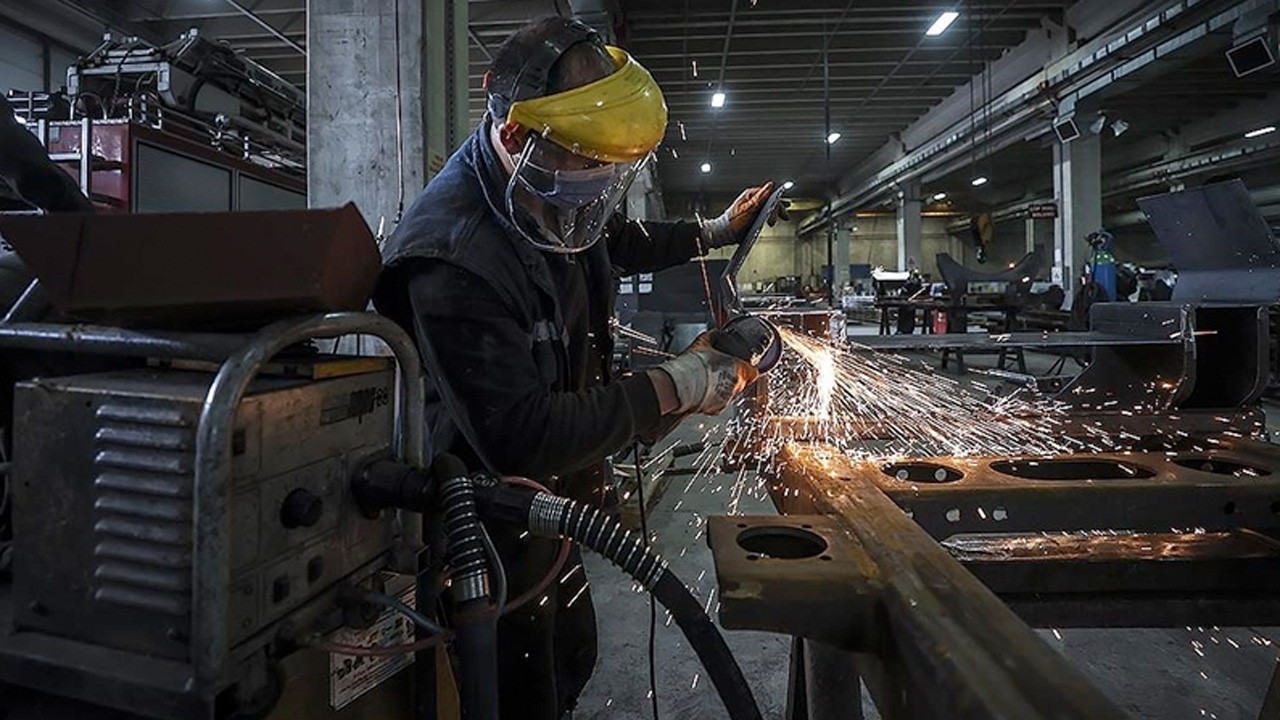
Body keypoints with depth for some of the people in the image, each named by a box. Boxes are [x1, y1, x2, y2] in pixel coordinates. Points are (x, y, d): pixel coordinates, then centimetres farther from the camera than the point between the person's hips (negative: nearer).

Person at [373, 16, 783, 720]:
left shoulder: (548, 201, -4)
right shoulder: (452, 260, -32)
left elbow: (614, 240, 21)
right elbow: (523, 442, -35)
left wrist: (712, 232, 22)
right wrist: (671, 388, -28)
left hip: (549, 500, 9)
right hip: (490, 535, -8)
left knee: (572, 661, 25)